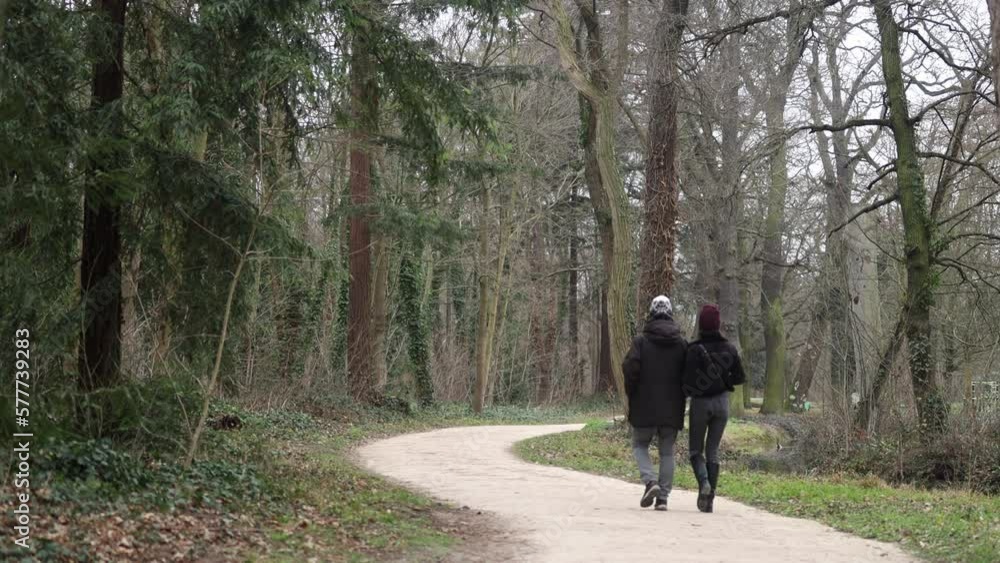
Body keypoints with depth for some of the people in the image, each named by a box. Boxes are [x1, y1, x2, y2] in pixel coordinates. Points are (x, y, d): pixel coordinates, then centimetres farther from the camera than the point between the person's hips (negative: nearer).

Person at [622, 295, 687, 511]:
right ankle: (663, 496, 5)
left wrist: (631, 394, 1)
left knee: (639, 445, 14)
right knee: (667, 451, 10)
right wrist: (681, 397, 14)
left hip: (645, 407, -2)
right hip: (672, 409, 2)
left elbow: (630, 368, -14)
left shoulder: (641, 340, -8)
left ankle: (650, 481, -9)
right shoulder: (681, 343, 2)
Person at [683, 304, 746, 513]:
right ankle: (709, 500, 4)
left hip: (700, 402, -3)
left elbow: (688, 382, -17)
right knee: (713, 450, 11)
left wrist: (688, 390, 4)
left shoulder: (694, 350, -14)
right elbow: (740, 377, 5)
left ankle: (703, 482, -16)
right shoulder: (729, 348, -2)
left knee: (696, 449, 13)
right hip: (722, 401, 3)